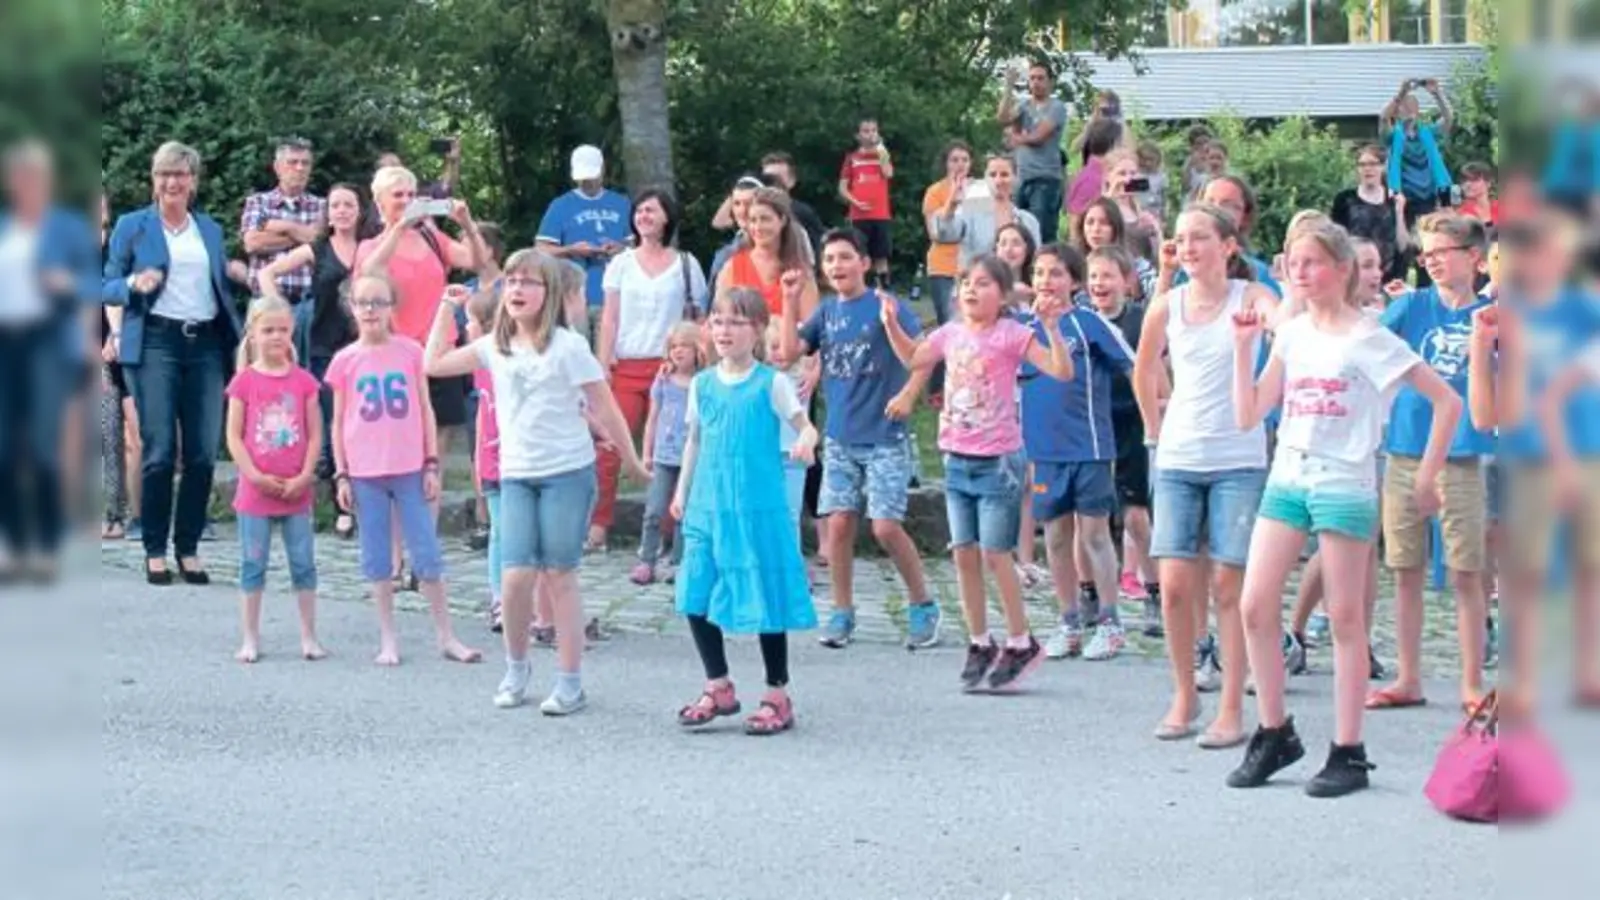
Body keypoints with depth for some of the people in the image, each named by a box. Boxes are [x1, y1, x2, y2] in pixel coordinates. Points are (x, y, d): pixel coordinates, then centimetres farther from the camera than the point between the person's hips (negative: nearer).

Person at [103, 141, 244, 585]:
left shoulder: (211, 230, 19)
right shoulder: (132, 226, 8)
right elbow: (107, 287, 7)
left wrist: (239, 340, 7)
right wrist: (134, 284, -14)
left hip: (205, 344, 3)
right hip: (154, 343, -3)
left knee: (203, 453, -2)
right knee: (159, 452, -8)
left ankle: (189, 548, 9)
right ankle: (155, 551, 1)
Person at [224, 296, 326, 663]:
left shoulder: (304, 381, 1)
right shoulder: (245, 381, -3)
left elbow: (315, 435, 2)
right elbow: (234, 436, -4)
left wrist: (305, 475, -10)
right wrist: (256, 476, -13)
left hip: (296, 491, 1)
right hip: (256, 490, -1)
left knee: (304, 564, 6)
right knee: (252, 565, 5)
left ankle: (309, 636, 14)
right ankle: (250, 639, 13)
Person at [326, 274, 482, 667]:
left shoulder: (410, 352, 1)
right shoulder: (345, 361, 1)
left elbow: (425, 410, 5)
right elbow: (338, 422, 5)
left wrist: (432, 464, 1)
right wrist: (341, 475, 1)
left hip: (410, 469, 0)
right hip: (365, 474, 0)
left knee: (427, 554, 2)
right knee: (376, 558, 6)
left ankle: (446, 635, 9)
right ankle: (388, 639, 13)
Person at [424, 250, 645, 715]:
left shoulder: (567, 346, -7)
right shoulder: (495, 347, 7)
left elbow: (605, 408, -4)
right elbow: (435, 364, 12)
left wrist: (633, 462, 0)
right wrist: (446, 309, 10)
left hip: (567, 473, -4)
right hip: (516, 476, 4)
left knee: (559, 576, 0)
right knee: (516, 576, -6)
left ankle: (570, 683, 7)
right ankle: (516, 668, 16)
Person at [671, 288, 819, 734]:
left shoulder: (772, 383, -4)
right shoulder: (702, 384, 9)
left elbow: (804, 425, -5)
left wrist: (806, 441, -28)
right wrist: (682, 493, 17)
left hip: (758, 509, -5)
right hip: (707, 508, 5)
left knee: (765, 600, 0)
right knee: (696, 597, 3)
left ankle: (778, 697, 13)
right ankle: (718, 688, 20)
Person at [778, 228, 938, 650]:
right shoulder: (826, 312, 9)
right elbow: (790, 352, 0)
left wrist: (908, 394, -22)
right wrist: (791, 302, -5)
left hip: (884, 438, -5)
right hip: (840, 438, 5)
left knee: (886, 526, -9)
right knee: (838, 522, 1)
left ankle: (923, 605, 8)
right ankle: (842, 612, 12)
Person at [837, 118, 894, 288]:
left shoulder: (883, 155, 12)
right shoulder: (852, 158, 9)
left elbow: (888, 174, -9)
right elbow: (842, 188, 6)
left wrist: (880, 151, -8)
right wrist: (855, 202, -9)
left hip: (881, 215, 1)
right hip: (859, 216, -1)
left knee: (881, 255, -1)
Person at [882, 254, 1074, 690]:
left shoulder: (1011, 334, -11)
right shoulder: (951, 334, 6)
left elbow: (1061, 371, -19)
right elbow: (912, 358, 27)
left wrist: (1052, 327, -29)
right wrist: (891, 324, 14)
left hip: (998, 461, -6)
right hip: (958, 459, 6)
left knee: (995, 554, -3)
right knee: (964, 553, 8)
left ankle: (1021, 643, 10)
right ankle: (980, 643, 20)